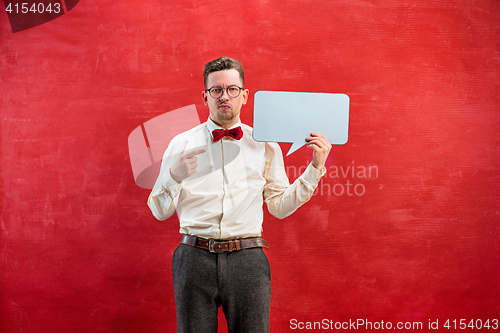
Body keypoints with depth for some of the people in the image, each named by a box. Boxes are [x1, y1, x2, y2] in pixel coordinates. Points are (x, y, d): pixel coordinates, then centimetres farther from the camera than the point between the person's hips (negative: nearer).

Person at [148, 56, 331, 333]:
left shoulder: (264, 145, 10)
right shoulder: (182, 144, 7)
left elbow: (280, 206, 9)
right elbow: (160, 211, 6)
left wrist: (316, 168, 4)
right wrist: (174, 177, -12)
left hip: (247, 260, 1)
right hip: (195, 258, 0)